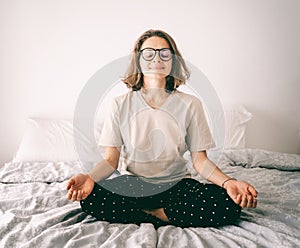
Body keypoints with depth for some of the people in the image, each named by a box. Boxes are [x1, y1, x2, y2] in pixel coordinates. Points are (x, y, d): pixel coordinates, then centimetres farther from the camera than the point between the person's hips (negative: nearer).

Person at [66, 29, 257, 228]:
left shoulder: (190, 104, -2)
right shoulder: (121, 105, -1)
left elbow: (200, 160, -3)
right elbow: (111, 160, -4)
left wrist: (228, 182, -22)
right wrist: (90, 178, -26)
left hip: (176, 184, 1)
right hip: (133, 184, 0)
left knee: (230, 206, -27)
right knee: (90, 199, -31)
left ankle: (148, 212, -11)